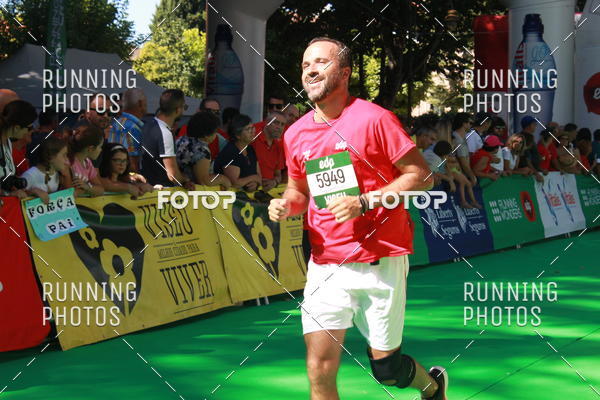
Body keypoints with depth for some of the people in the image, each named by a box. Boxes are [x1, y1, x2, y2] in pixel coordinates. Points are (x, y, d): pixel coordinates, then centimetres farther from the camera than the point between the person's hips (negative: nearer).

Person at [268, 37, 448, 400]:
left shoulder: (374, 119, -9)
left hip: (380, 262, -4)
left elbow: (421, 177, -8)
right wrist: (286, 205, -1)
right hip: (325, 263, 4)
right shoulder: (295, 134, 7)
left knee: (386, 368, 6)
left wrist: (365, 202, -18)